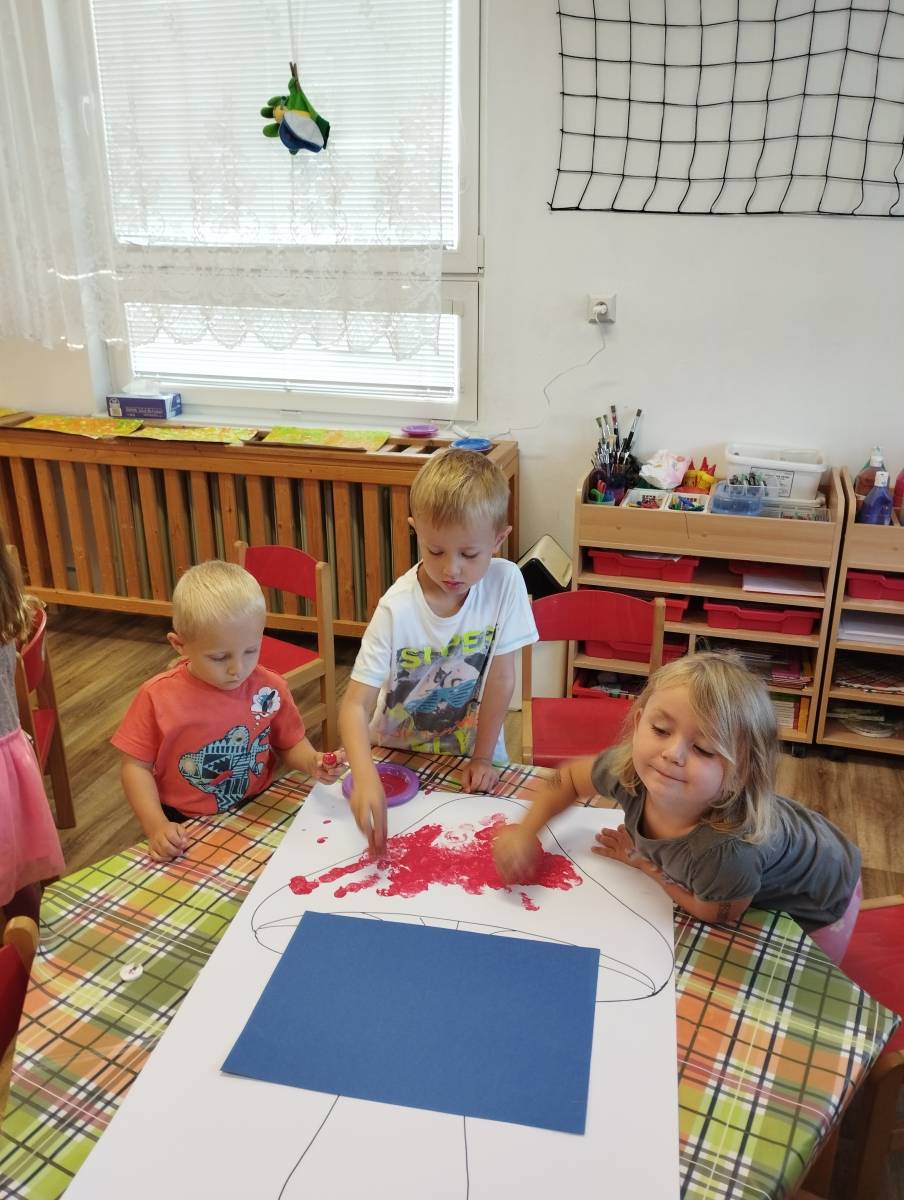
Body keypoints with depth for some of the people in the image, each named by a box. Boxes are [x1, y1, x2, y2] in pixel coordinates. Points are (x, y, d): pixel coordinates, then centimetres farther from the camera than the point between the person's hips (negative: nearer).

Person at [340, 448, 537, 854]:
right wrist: (365, 777, -42)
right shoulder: (397, 610, -23)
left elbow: (501, 678, -11)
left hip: (469, 751, 0)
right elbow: (356, 704, -26)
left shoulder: (505, 583, -18)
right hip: (398, 755, 0)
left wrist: (483, 758, -7)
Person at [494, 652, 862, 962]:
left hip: (817, 909, -4)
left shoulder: (730, 853, -47)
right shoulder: (628, 770, -31)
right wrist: (526, 830, -19)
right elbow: (570, 775, -8)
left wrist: (644, 863, -17)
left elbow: (712, 913, -24)